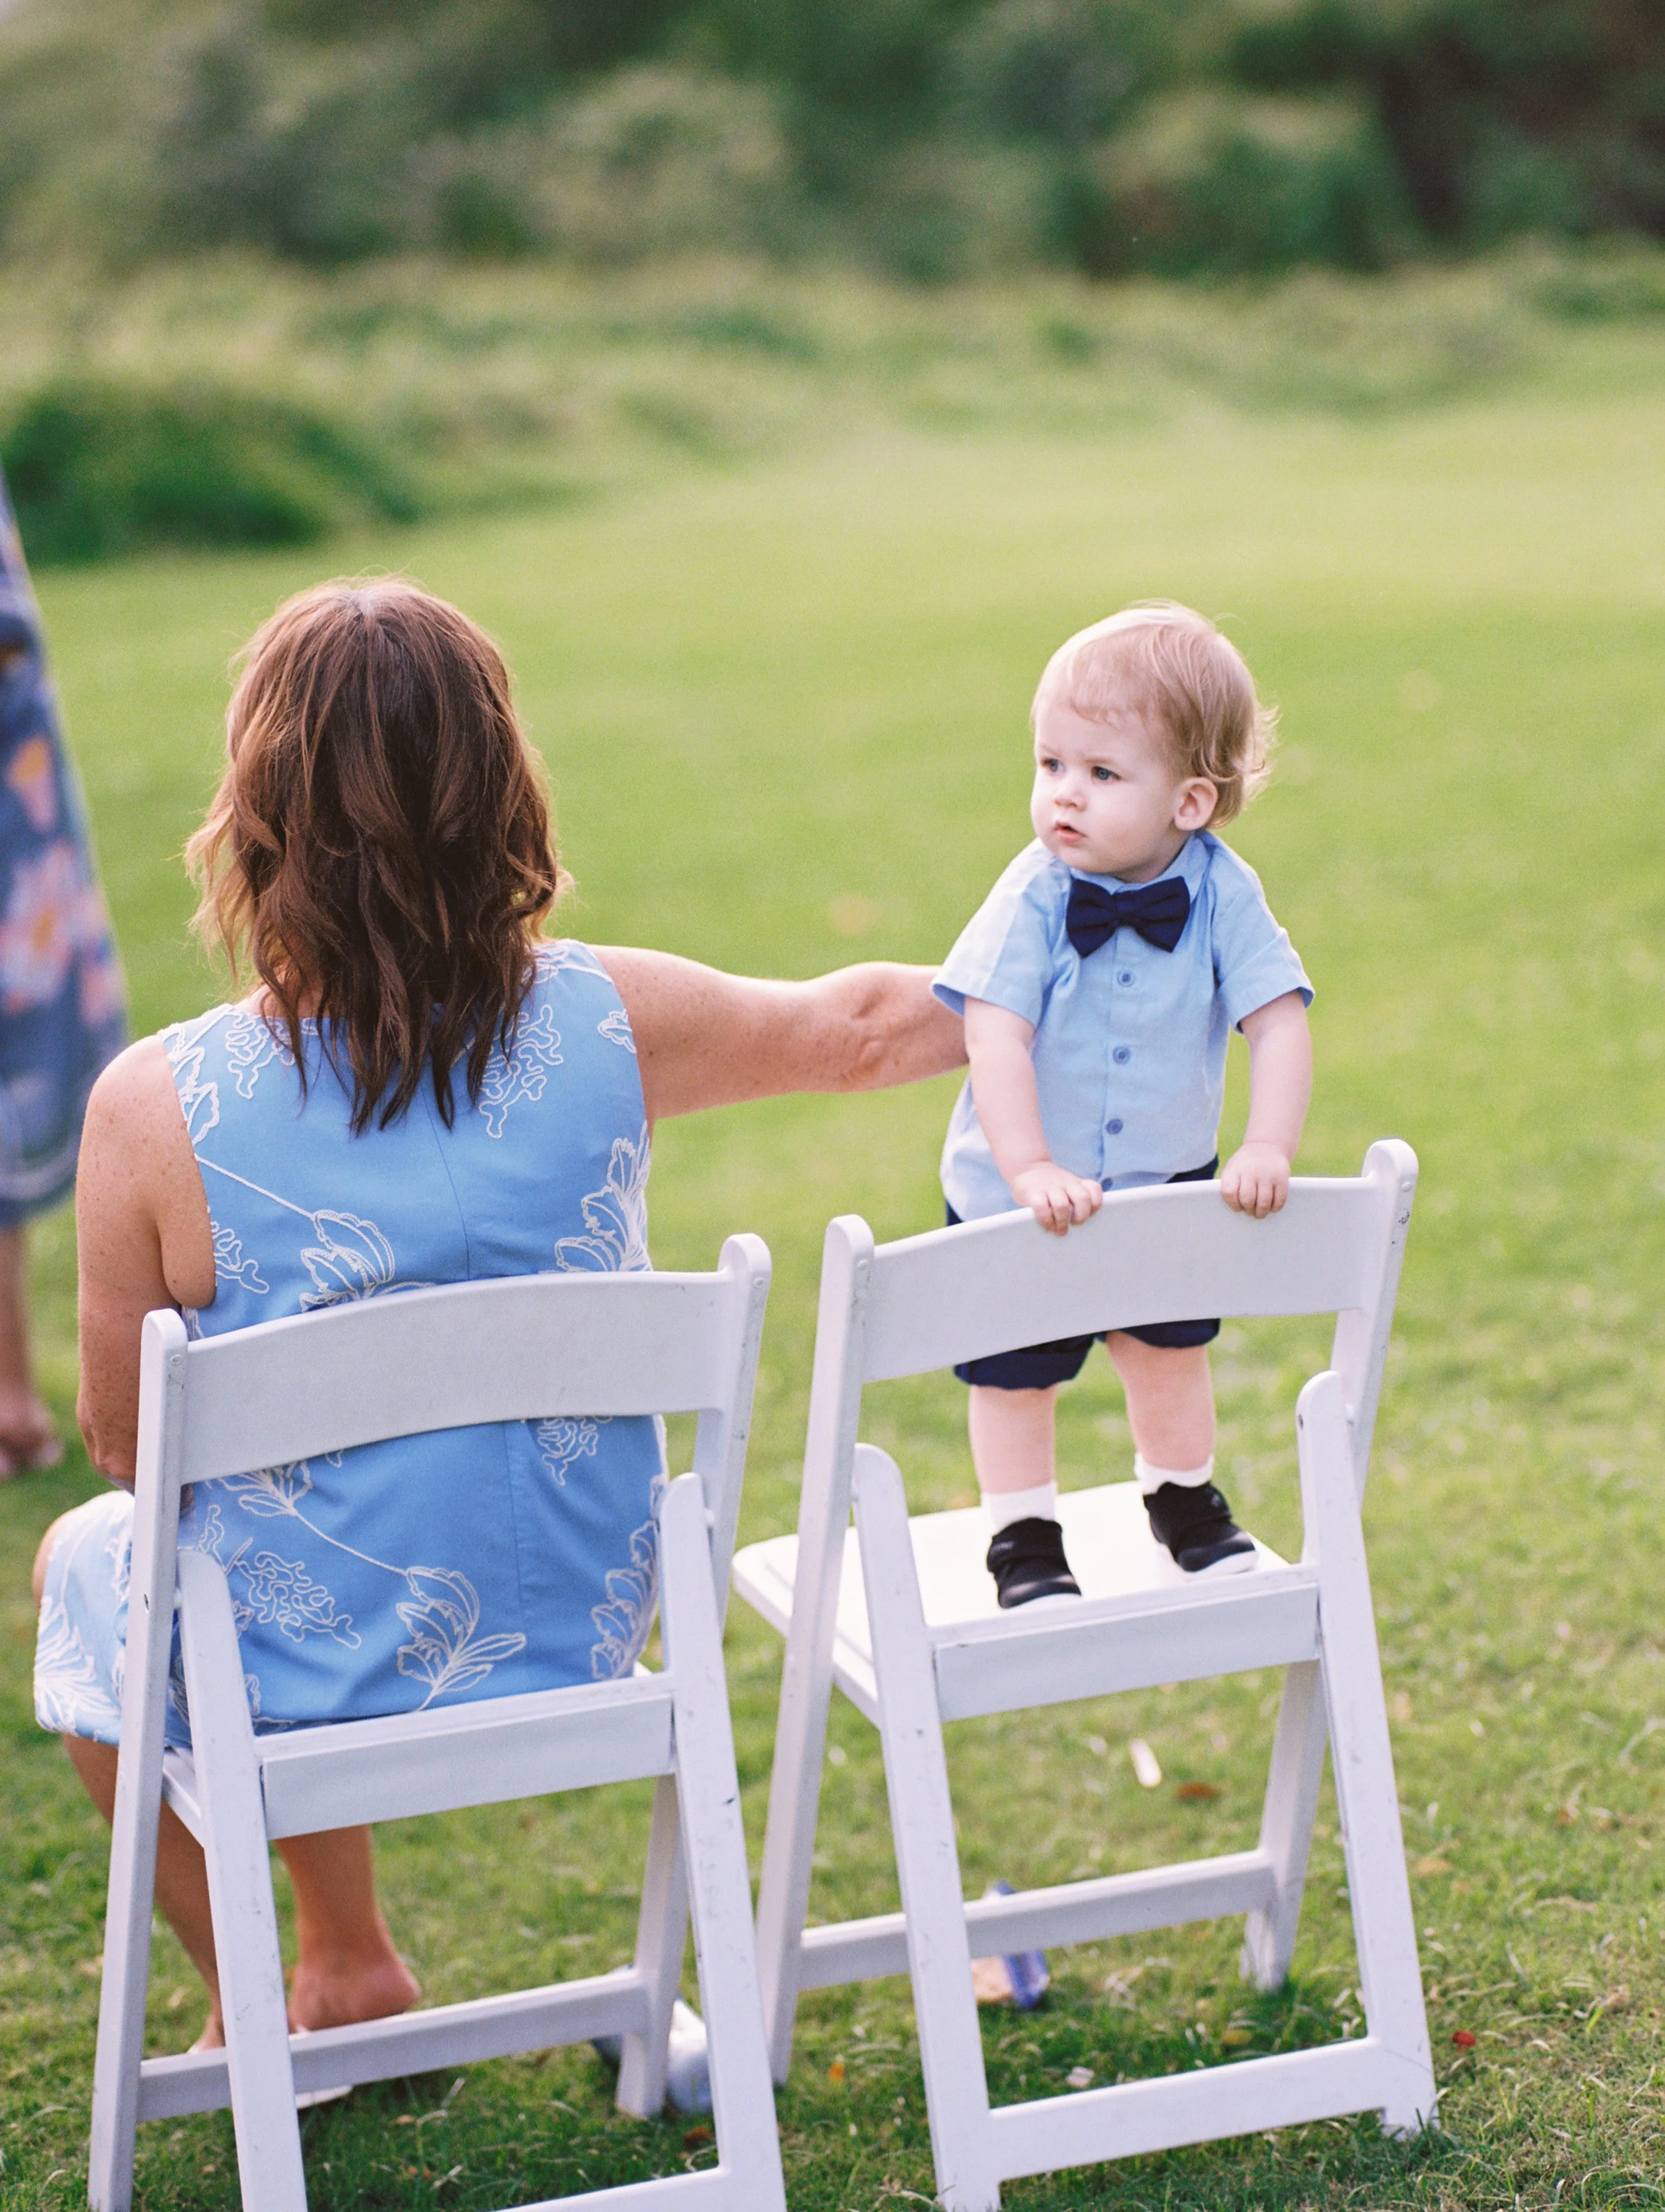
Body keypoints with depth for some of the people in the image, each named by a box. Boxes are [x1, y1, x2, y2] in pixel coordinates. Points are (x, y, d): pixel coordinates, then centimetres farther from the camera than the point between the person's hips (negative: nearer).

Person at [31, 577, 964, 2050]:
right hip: (574, 1644, 3)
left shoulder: (159, 1109, -24)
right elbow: (852, 1026, 5)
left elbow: (127, 1442, -10)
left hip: (299, 1684, -3)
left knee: (83, 1559, 31)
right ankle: (353, 1970, 44)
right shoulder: (605, 1022, -15)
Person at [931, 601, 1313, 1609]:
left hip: (1166, 1184, 2)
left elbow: (1279, 1022, -17)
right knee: (1014, 1372, 9)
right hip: (1020, 1200, -2)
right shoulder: (1032, 898, -23)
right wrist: (1030, 1169, -37)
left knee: (1171, 1347, 20)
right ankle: (1024, 1537, 30)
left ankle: (1185, 1498, 46)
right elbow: (996, 1037, -28)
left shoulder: (1223, 895, -17)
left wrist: (1269, 1149, -28)